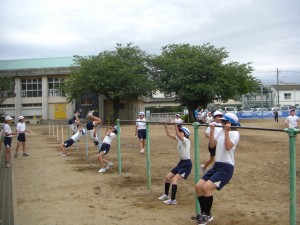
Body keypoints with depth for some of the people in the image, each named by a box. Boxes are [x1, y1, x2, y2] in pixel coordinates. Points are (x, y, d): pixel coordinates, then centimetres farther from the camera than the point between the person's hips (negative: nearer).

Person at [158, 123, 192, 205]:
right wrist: (165, 125, 0)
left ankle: (173, 200, -12)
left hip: (187, 164, -9)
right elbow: (169, 134, 7)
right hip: (181, 162, 9)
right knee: (167, 177, 11)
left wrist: (175, 125, -41)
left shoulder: (186, 140, -17)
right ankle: (166, 195, 28)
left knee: (174, 179, -18)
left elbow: (178, 135, -37)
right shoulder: (179, 139, 7)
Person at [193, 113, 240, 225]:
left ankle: (208, 215, -2)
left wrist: (227, 131, -23)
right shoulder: (220, 132, 14)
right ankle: (203, 213, 18)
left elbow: (228, 147, -23)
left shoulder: (235, 134, -8)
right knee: (198, 187, 1)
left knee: (206, 187, -22)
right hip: (216, 165, 8)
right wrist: (212, 129, 4)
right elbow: (212, 145, 7)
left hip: (226, 167, -8)